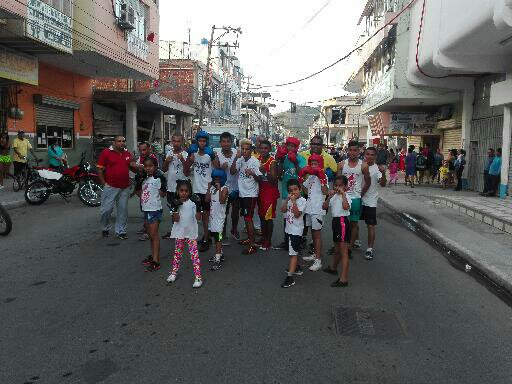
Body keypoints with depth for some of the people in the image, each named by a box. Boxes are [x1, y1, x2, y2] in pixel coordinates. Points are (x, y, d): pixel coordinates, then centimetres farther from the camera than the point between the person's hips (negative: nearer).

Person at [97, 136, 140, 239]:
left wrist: (135, 166, -5)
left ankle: (121, 231, 19)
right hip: (110, 187, -4)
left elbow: (135, 169, 18)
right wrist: (104, 183, -9)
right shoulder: (106, 152, -3)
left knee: (123, 210, 8)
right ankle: (105, 229, 22)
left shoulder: (128, 154, 11)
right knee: (106, 209, -1)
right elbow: (100, 169, -3)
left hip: (125, 187, 4)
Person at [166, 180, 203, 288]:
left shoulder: (193, 203, -5)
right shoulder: (176, 204, -2)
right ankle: (174, 272, 33)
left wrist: (199, 207, -23)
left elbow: (198, 217, -9)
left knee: (194, 254, -5)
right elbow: (175, 219, -10)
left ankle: (198, 276, -3)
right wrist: (176, 208, -23)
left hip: (191, 233, -2)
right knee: (177, 253, 17)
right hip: (179, 233, 2)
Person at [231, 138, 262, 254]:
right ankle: (250, 238, 32)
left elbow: (259, 179, -13)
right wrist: (236, 158, -14)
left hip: (251, 194, -7)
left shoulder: (255, 161, -13)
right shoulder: (240, 160, 4)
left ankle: (252, 245, -5)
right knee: (245, 216, 17)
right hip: (242, 192, 7)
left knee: (248, 218, -9)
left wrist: (252, 173, -34)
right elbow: (232, 172, -4)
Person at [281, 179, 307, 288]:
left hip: (296, 230, -8)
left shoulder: (302, 200, -12)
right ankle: (297, 268, 41)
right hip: (289, 229, 8)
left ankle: (290, 277, -11)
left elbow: (297, 215, -21)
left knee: (293, 253, -9)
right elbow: (283, 210, -4)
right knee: (293, 251, 22)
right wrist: (287, 200, -14)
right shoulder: (289, 199, 8)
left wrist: (294, 202, -25)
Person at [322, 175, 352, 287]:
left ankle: (344, 279, -8)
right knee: (337, 249, 26)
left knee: (343, 251, -8)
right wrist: (329, 197, -12)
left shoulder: (346, 196, -11)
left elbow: (346, 207, -33)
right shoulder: (333, 196, 11)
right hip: (335, 221, 8)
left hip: (343, 222, -8)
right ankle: (333, 268, 47)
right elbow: (325, 207, 0)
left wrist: (343, 194, -26)